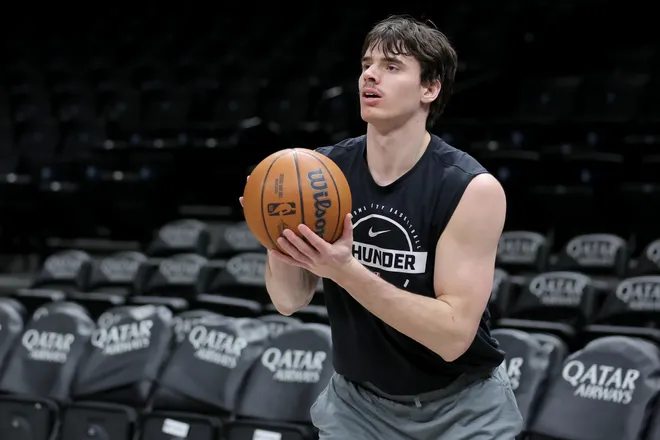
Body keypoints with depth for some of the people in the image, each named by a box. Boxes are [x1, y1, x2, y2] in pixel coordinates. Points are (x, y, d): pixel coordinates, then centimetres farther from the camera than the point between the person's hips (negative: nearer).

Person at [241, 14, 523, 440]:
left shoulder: (472, 189, -21)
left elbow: (454, 334, -26)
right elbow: (290, 301, -4)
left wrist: (347, 271, -35)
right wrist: (277, 243, -24)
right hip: (357, 403, 3)